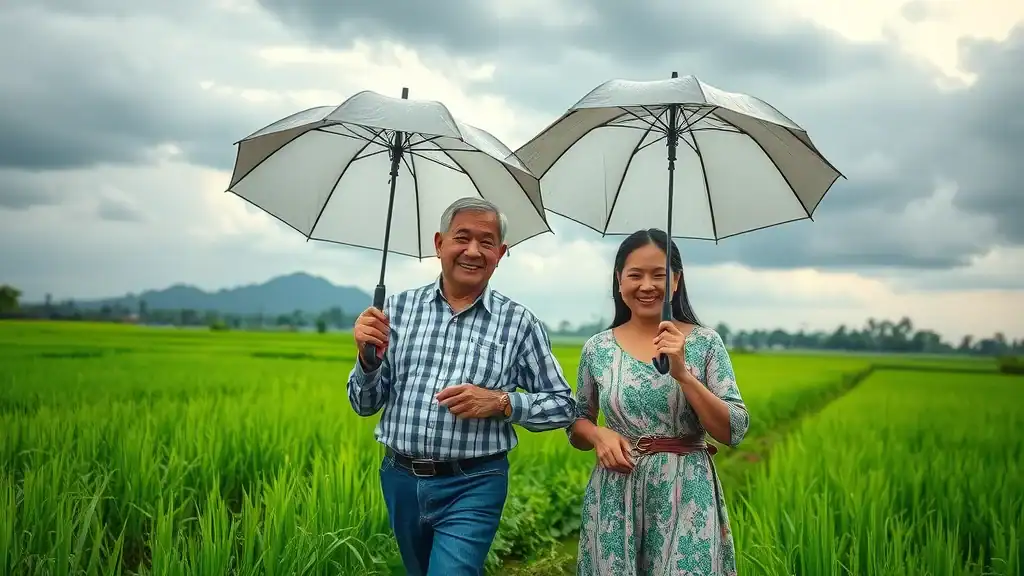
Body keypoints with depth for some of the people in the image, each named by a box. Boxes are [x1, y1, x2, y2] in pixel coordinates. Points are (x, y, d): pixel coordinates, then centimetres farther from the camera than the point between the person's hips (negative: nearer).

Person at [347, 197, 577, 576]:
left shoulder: (519, 322, -5)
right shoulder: (399, 308, 0)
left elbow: (564, 406, 1)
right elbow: (364, 405, 4)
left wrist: (502, 403, -15)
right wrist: (368, 358, -16)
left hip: (473, 486, -3)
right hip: (400, 480, 4)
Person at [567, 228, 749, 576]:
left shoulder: (706, 342, -2)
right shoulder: (597, 349, 3)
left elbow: (735, 432, -7)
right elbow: (577, 426, 13)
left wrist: (682, 374, -18)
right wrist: (598, 435, -10)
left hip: (687, 496, -1)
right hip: (616, 500, 2)